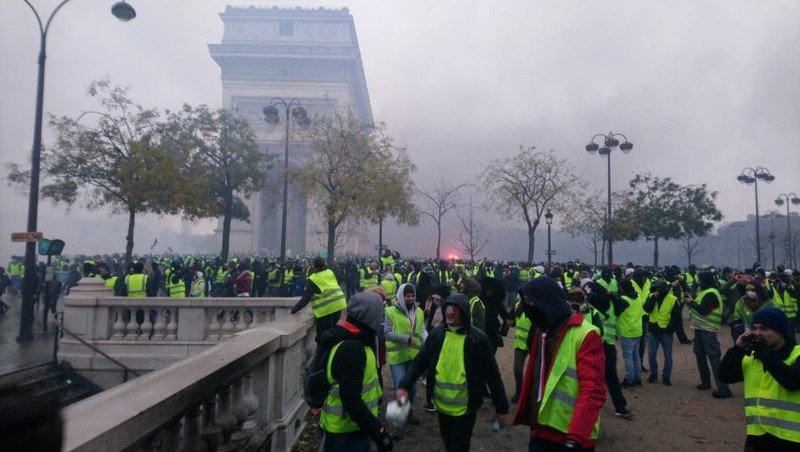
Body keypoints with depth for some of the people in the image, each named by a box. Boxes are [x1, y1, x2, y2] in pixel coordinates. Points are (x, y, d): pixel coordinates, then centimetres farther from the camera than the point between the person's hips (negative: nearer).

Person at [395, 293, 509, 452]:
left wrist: (501, 408, -6)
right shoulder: (437, 333, -4)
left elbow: (492, 374, -9)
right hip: (441, 404, 4)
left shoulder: (478, 338, -14)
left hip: (465, 407, -4)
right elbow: (420, 362, -1)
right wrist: (404, 386, -15)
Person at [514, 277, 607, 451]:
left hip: (570, 436, -6)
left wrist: (575, 437, -25)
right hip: (540, 429, 6)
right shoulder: (542, 330, 9)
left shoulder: (585, 335, -15)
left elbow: (592, 391, -20)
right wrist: (526, 416, 12)